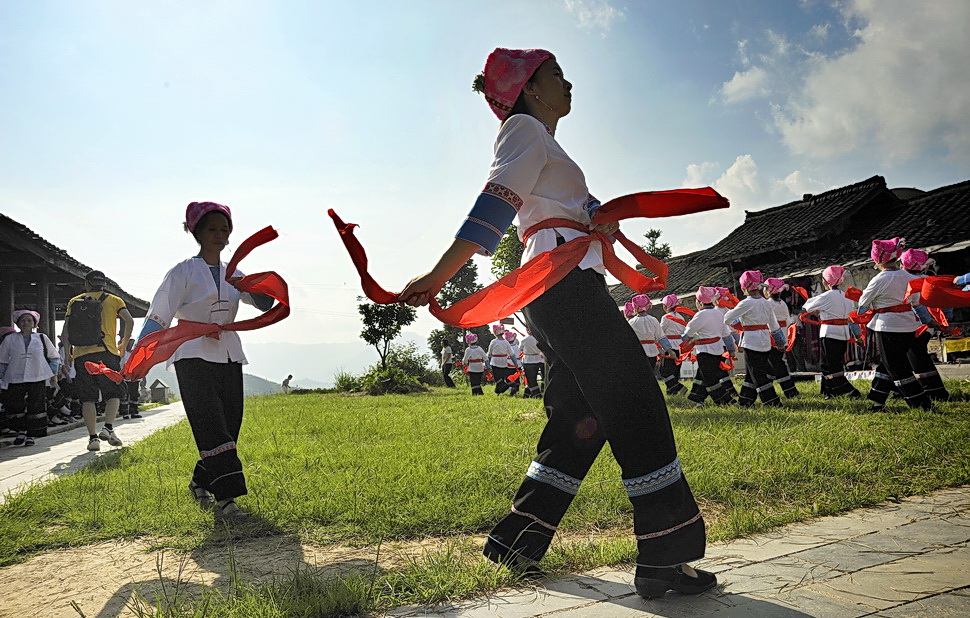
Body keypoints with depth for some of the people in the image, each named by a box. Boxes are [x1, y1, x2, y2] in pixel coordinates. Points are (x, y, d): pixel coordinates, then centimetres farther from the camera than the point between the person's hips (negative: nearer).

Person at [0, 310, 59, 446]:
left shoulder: (42, 338, 8)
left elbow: (54, 357, 16)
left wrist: (54, 374, 11)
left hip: (38, 378, 0)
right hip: (15, 379, 0)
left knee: (36, 408, -2)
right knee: (14, 406, -2)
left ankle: (31, 435, 11)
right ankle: (21, 430, 21)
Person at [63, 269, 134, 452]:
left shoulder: (75, 301, 13)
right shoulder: (113, 300, 10)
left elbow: (65, 332, 7)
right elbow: (129, 321, -5)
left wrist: (68, 354, 14)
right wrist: (123, 343, 7)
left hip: (81, 355, 2)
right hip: (107, 353, -1)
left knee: (88, 399, 4)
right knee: (113, 394, 6)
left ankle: (93, 437, 1)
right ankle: (108, 427, -15)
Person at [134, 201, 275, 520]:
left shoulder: (233, 274, 14)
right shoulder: (184, 272, -1)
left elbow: (264, 302, 6)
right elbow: (159, 316, -8)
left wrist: (266, 289, -19)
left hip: (228, 357, 6)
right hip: (193, 357, -5)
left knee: (229, 425, 7)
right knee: (211, 427, -14)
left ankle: (200, 482, 27)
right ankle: (225, 499, -15)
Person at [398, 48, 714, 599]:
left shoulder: (543, 143, 30)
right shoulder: (527, 130, -1)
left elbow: (584, 204, 24)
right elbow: (495, 204, -15)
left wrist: (603, 218, 4)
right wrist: (438, 276, -24)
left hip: (551, 297, 10)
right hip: (565, 280, -10)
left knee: (583, 419, 11)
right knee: (637, 406, -9)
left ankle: (517, 541, 15)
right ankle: (664, 558, -7)